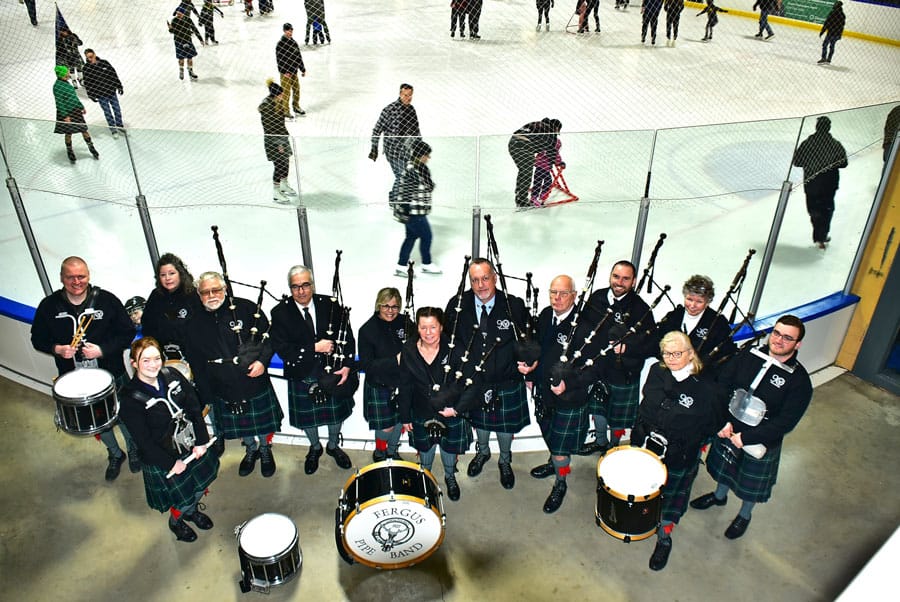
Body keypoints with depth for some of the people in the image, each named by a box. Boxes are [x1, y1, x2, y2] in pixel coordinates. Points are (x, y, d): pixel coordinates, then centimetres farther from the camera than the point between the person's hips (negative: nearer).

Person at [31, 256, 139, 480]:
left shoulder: (106, 300, -14)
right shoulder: (49, 306, -8)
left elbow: (127, 332, -10)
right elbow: (38, 339, 3)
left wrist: (102, 350, -22)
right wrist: (56, 349, -17)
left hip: (112, 374, -2)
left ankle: (133, 449, 44)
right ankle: (115, 454, 46)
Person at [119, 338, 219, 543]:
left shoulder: (172, 375, -9)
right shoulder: (130, 398, -22)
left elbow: (195, 408, -4)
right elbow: (143, 441, -18)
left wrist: (201, 441, -9)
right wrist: (171, 463, -15)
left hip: (193, 445, 5)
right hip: (163, 457, -5)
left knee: (203, 482, 22)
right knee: (183, 499, 10)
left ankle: (192, 510, 56)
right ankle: (175, 522, 47)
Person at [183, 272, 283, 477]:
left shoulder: (246, 308, -11)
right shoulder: (193, 324, -3)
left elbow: (269, 336, -5)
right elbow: (195, 364, 2)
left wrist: (262, 361, -21)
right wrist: (205, 397, 3)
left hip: (255, 382, -2)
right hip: (222, 389, 2)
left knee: (263, 423, 15)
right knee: (240, 426, 19)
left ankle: (266, 450, 44)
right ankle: (251, 449, 48)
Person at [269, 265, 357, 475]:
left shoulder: (331, 306, -10)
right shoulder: (280, 312, -14)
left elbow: (348, 336, -5)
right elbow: (281, 348, -19)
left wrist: (347, 366, -13)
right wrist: (314, 348, -25)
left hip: (334, 373, 1)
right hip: (302, 377, -1)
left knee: (336, 412, 20)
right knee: (307, 417, 19)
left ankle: (333, 446, 48)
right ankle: (315, 448, 48)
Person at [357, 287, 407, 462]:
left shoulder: (406, 323, -7)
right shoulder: (368, 330, -15)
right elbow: (365, 365, -17)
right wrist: (395, 361, -26)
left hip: (402, 384, 4)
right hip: (379, 387, -3)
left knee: (400, 421, 18)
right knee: (386, 427, 2)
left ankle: (392, 451, 45)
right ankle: (379, 453, 33)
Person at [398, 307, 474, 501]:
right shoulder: (408, 352, -12)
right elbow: (405, 388, -3)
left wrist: (457, 409, -18)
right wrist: (405, 417, 0)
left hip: (452, 412, -1)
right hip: (422, 414, 1)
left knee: (449, 447, 20)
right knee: (425, 449, 20)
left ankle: (450, 477, 49)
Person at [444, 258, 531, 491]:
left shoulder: (515, 306, -18)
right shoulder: (457, 305, -14)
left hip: (507, 384, -1)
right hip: (473, 382, 1)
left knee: (505, 425, 19)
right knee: (479, 421, 25)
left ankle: (505, 461, 49)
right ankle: (482, 452, 56)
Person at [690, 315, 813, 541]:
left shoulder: (799, 381, -21)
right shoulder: (749, 355, -12)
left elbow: (785, 422, -23)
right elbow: (721, 385, -8)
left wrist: (745, 437, -25)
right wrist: (723, 421, -18)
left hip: (760, 444, -3)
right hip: (728, 430, 3)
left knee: (751, 485, 20)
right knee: (724, 468, 27)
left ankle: (744, 515, 49)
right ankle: (719, 495, 57)